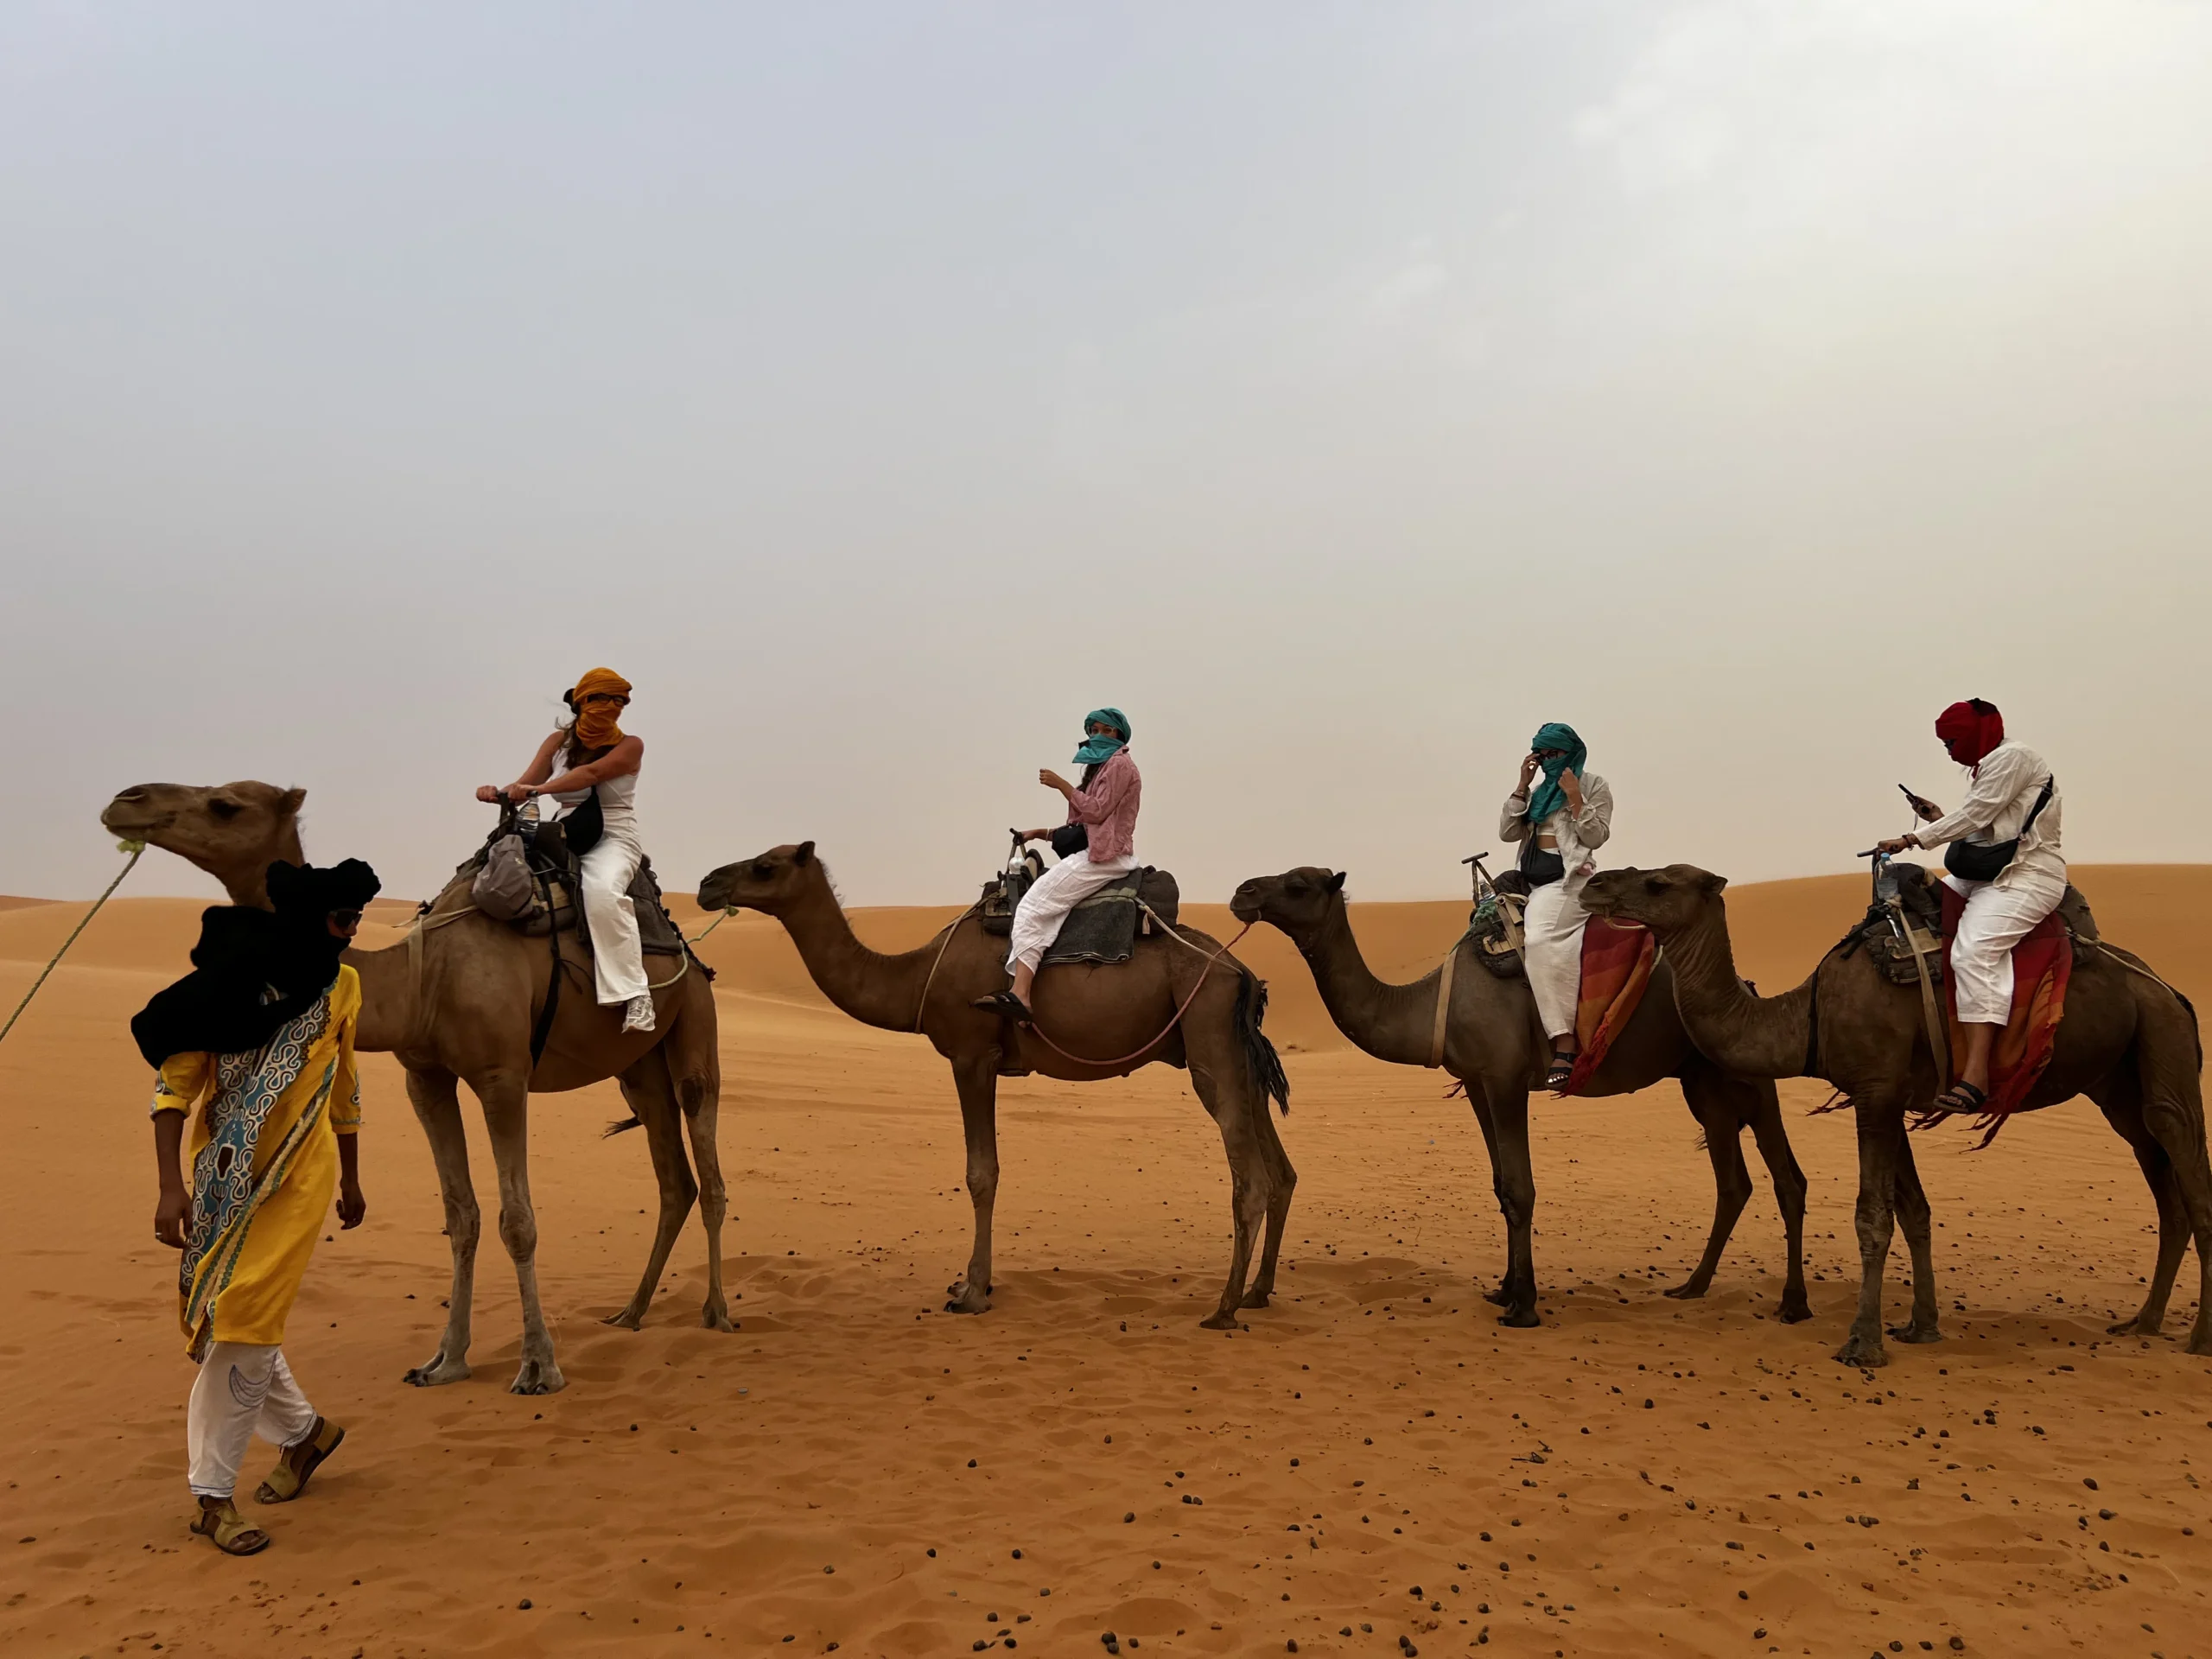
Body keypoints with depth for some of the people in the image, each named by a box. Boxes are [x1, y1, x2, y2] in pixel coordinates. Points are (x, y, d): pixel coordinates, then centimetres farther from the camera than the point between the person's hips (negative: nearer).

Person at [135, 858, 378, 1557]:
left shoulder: (340, 985, 3)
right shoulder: (229, 981, -10)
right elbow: (174, 1085, -9)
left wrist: (352, 1181, 20)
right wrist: (170, 1187, -17)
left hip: (297, 1178, 1)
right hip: (222, 1177, 0)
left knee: (245, 1322, -4)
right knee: (223, 1321, 9)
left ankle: (214, 1493, 8)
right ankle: (304, 1430, 33)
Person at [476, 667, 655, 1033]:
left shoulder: (629, 746, -3)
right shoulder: (559, 741, 9)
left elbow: (592, 773, -20)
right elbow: (525, 784, 3)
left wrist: (538, 789, -31)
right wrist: (499, 793, -20)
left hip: (614, 841, -6)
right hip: (565, 841, 6)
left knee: (601, 891, -37)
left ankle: (634, 992, -37)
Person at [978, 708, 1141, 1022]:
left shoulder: (1119, 764, -3)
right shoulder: (1102, 767, 27)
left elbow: (1096, 812, -15)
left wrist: (1061, 784, -9)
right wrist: (1044, 833, 14)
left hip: (1105, 856, -9)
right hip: (1093, 852, 9)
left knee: (1033, 905, -20)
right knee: (1044, 911, -13)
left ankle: (1020, 994, -29)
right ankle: (1020, 993, -29)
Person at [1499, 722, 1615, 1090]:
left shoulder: (1594, 785, 4)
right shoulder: (1538, 793, 20)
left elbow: (1595, 837, -6)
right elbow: (1507, 831, 9)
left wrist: (1575, 797, -14)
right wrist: (1523, 784, 4)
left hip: (1568, 879, -8)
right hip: (1533, 880, 8)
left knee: (1540, 940, -30)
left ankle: (1565, 1045, -35)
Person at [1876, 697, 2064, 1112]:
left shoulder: (2011, 757, -9)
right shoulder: (1989, 765, 20)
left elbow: (1973, 818, -17)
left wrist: (1912, 839, -14)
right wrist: (1939, 820, 10)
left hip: (2027, 876, -11)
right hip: (1989, 874, 11)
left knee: (1974, 950, -30)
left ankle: (1975, 1074, -40)